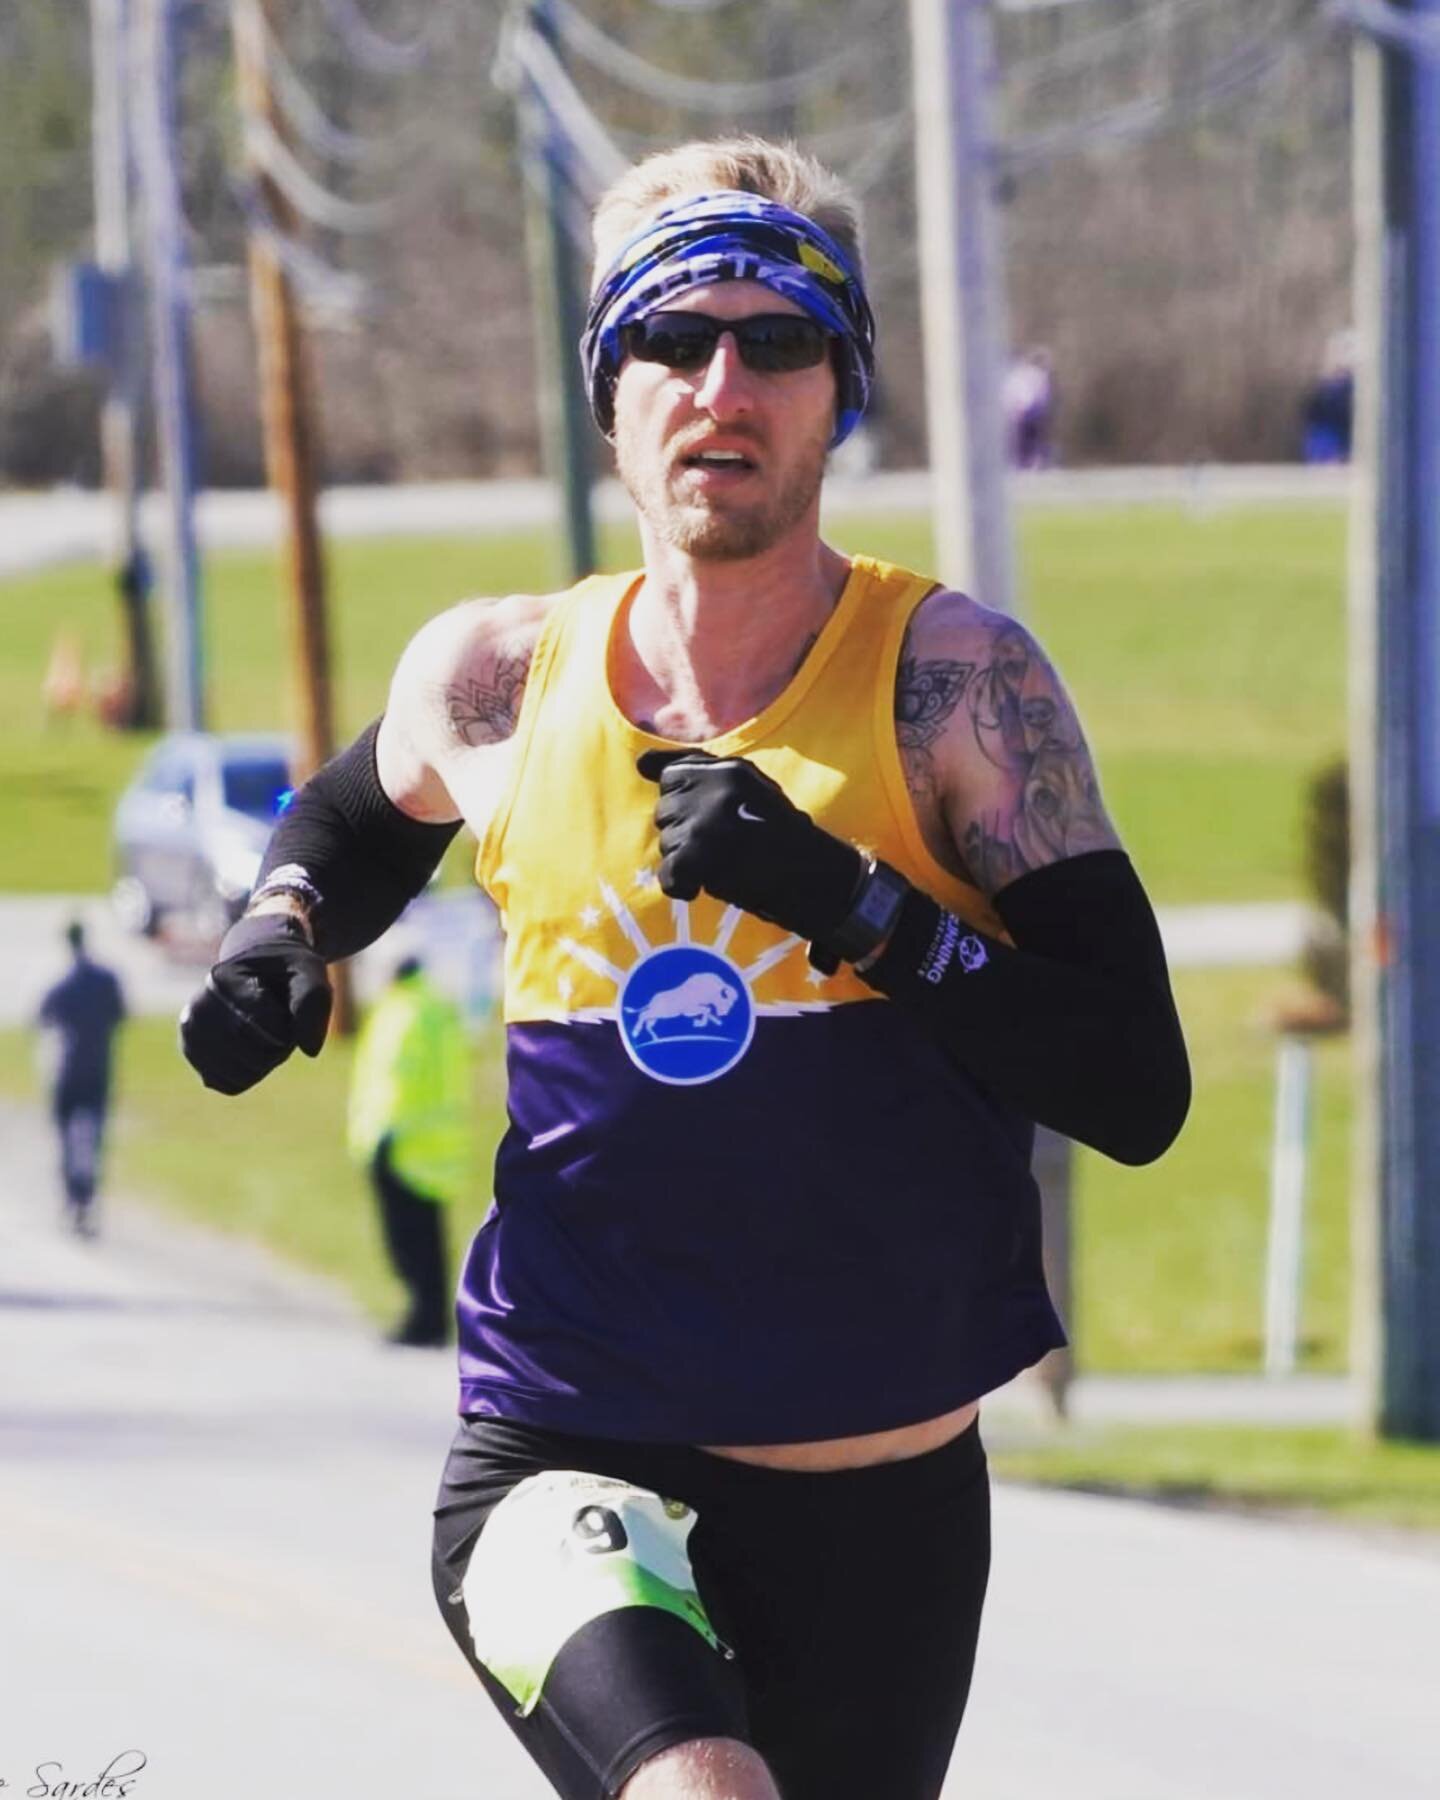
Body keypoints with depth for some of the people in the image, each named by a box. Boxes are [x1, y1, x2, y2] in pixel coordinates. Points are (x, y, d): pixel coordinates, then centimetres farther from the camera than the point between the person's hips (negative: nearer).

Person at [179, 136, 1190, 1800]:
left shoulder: (952, 679, -6)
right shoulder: (495, 678, 1)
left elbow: (1136, 1086, -12)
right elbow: (353, 821, 26)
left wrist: (852, 904, -21)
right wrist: (280, 932, 5)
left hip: (881, 1514, 1)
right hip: (564, 1464, -1)